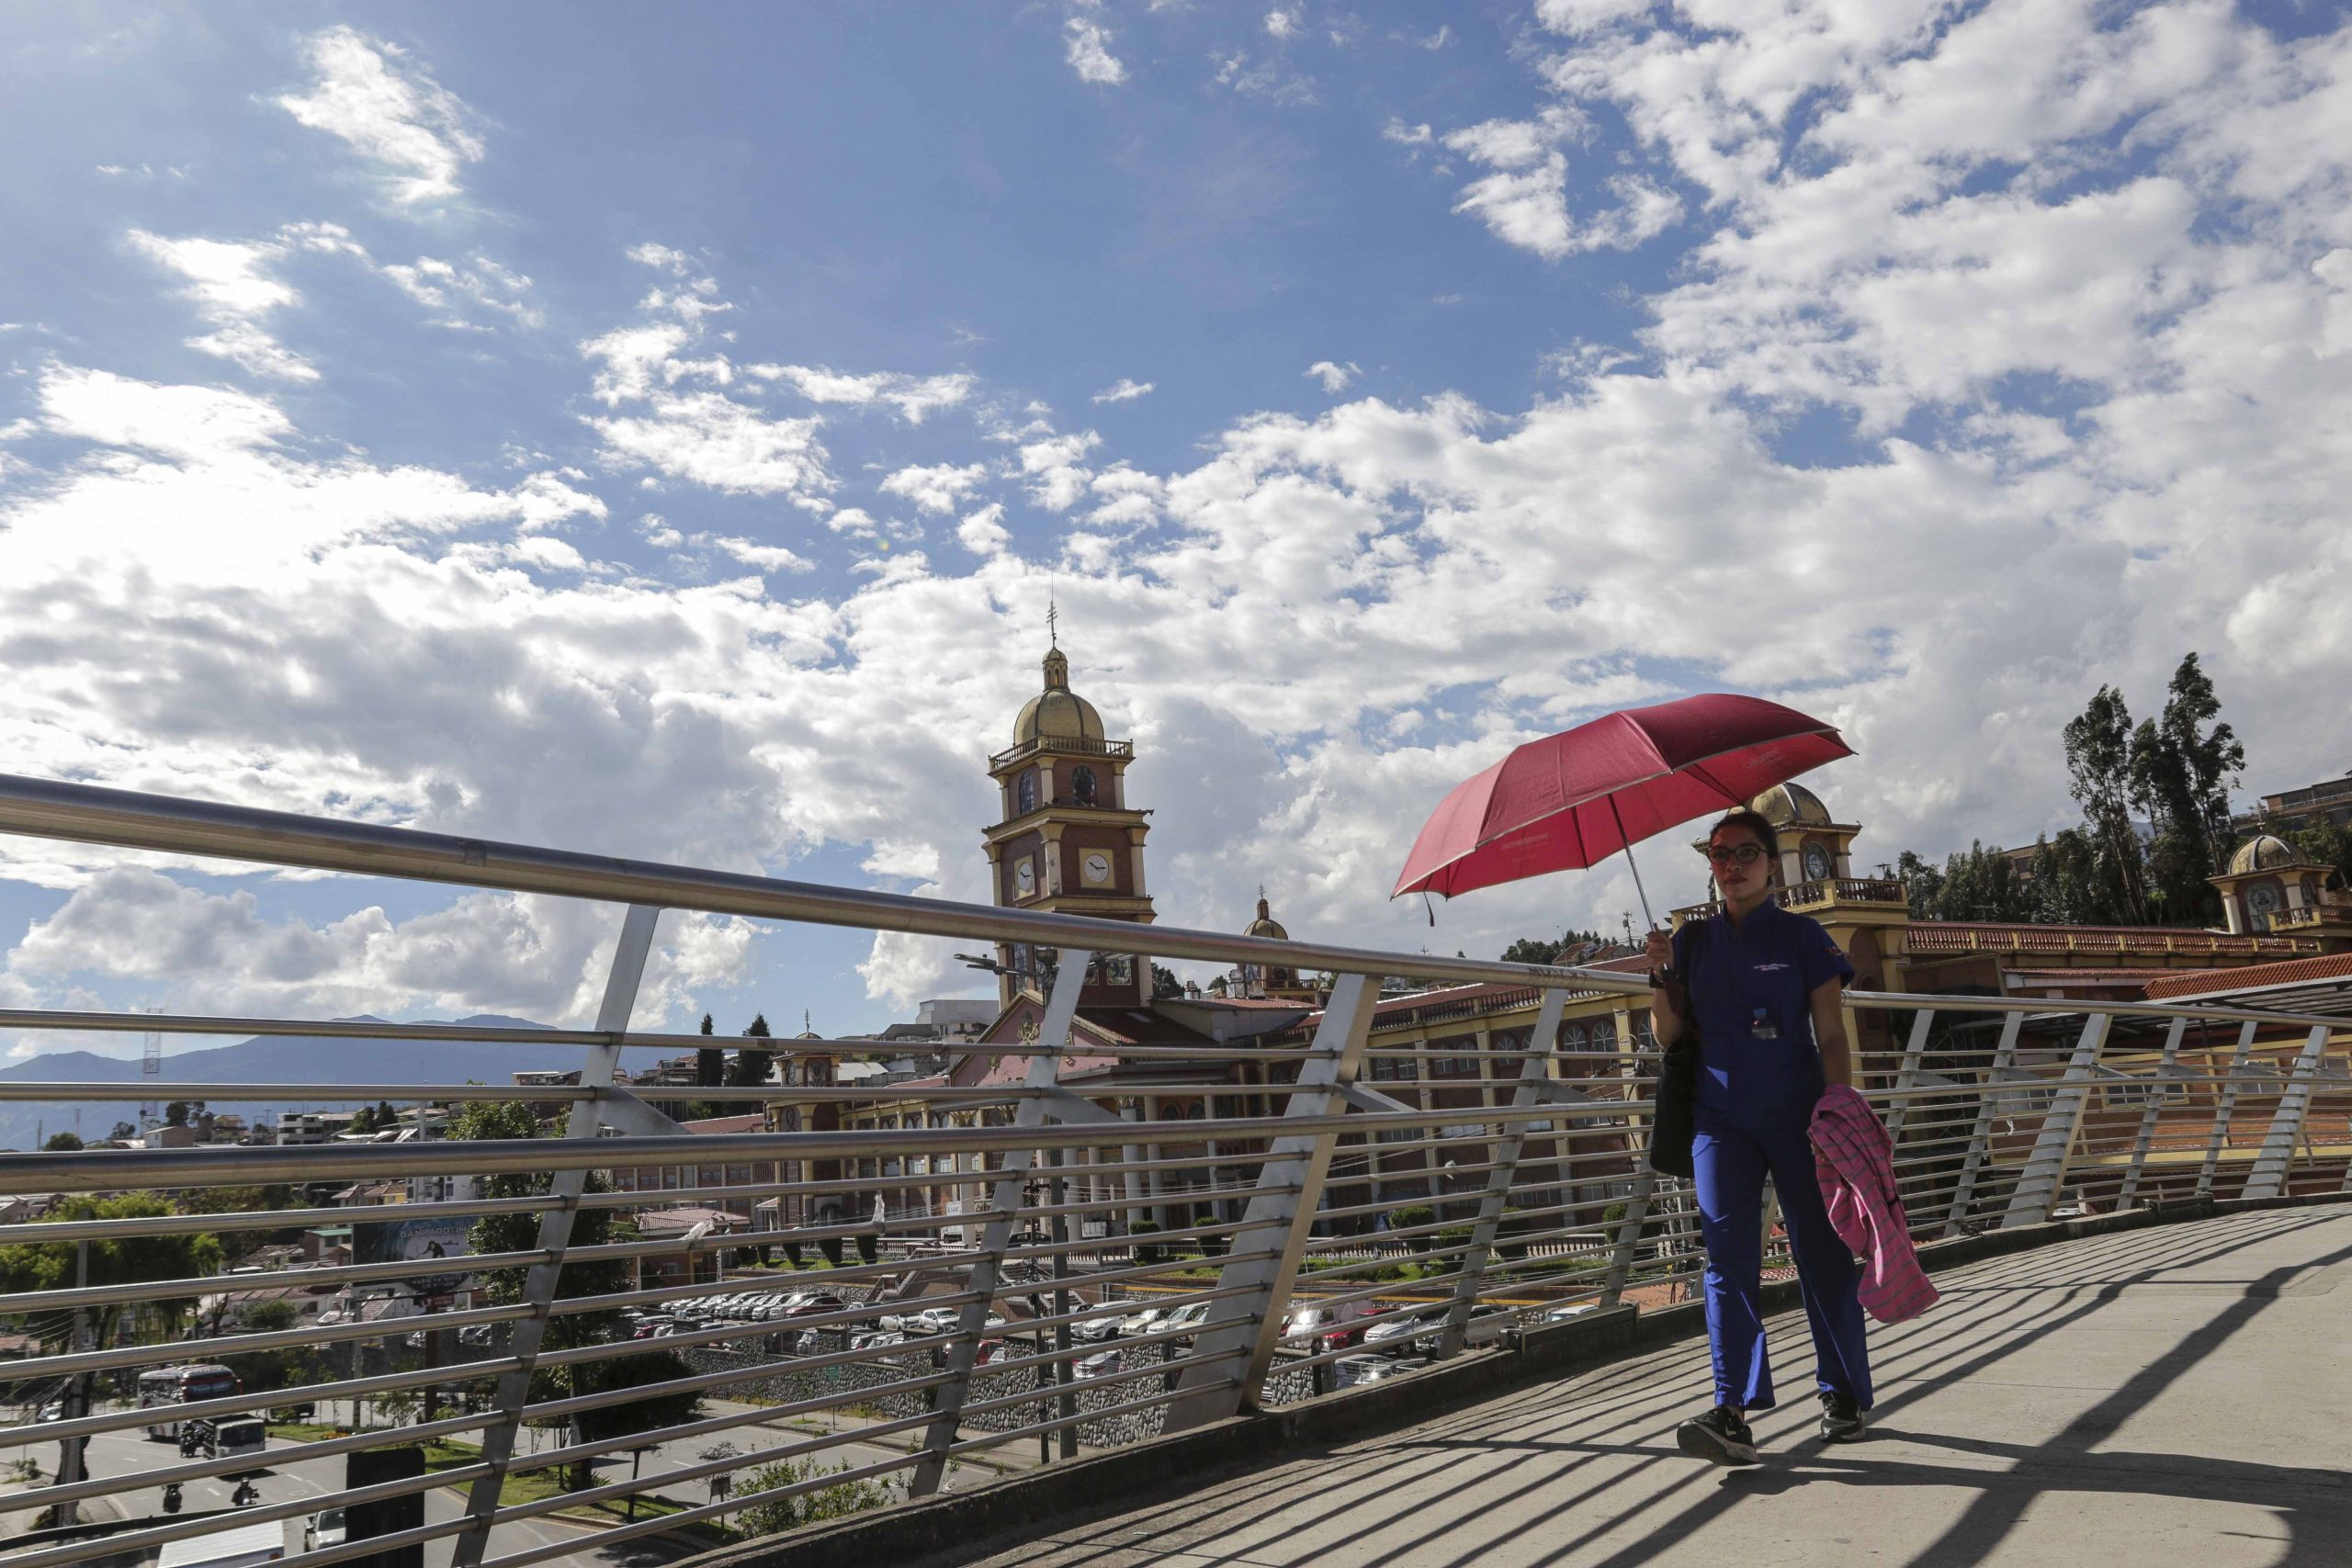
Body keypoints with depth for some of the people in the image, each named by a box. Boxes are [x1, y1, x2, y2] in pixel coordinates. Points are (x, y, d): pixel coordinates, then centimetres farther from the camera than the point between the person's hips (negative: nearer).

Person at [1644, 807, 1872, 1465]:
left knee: (1821, 1253, 5)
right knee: (1728, 1256, -6)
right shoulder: (1693, 940, 10)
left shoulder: (1802, 937, 3)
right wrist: (1661, 976, -7)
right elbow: (1668, 1037, 8)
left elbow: (1831, 1037, 0)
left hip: (1797, 1116, -2)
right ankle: (1733, 1411, -9)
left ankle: (1844, 1393, 23)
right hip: (1721, 1119, 2)